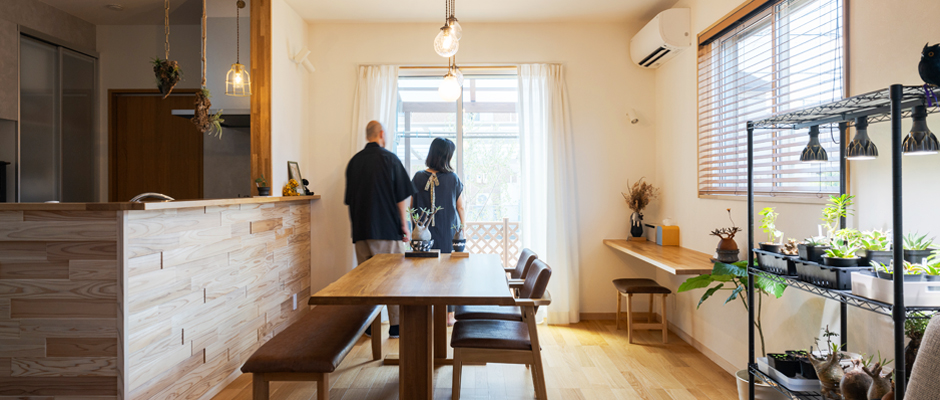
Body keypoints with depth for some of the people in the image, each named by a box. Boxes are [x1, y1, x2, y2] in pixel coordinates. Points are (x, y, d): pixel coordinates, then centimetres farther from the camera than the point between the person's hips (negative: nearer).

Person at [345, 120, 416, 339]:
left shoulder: (354, 161, 8)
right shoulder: (389, 158, -5)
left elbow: (349, 200, 15)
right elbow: (402, 196, -7)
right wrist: (404, 225, 1)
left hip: (361, 230, 4)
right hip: (388, 229, -4)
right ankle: (395, 326, 7)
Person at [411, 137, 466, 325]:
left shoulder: (418, 177, -2)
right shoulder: (453, 179, -7)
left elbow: (412, 206, 4)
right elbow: (460, 207, 0)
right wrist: (462, 228, 13)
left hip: (424, 232, 1)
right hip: (448, 232, -1)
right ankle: (449, 315, 16)